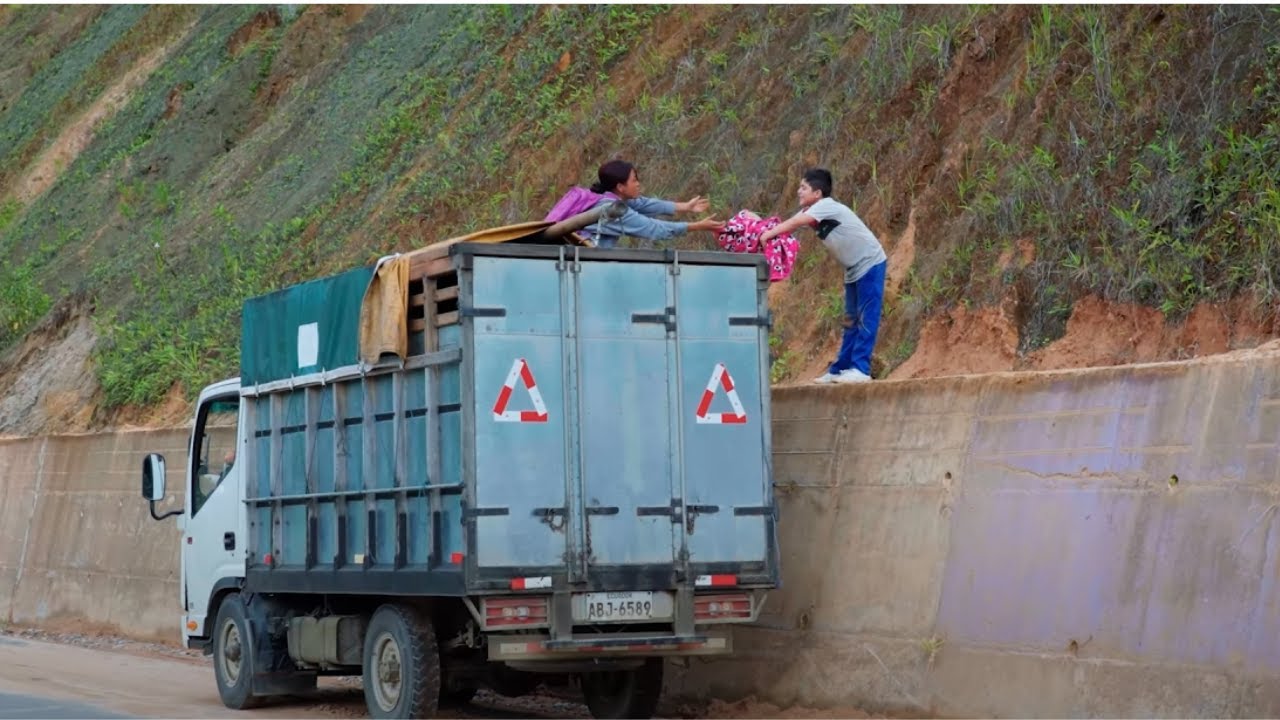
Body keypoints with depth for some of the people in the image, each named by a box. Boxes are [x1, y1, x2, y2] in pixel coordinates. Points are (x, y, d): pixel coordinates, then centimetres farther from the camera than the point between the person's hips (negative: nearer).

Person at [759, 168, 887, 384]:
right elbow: (789, 226, -5)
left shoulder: (827, 206, -21)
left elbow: (795, 223, -32)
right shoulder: (812, 212, 6)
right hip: (854, 269, 9)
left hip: (870, 264, -9)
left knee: (866, 318, -10)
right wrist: (766, 232, -20)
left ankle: (860, 369, -14)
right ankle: (840, 369, 11)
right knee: (851, 320, 10)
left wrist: (767, 235, -34)